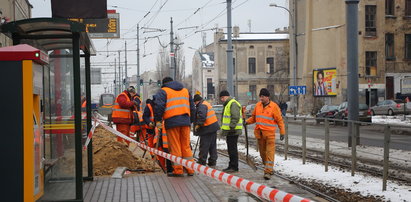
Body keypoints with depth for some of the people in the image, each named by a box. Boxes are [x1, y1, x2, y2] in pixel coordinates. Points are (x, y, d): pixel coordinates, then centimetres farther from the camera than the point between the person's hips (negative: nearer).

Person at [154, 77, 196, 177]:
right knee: (186, 146, 9)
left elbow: (158, 106, -8)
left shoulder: (163, 91, 6)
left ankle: (178, 170, -3)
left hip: (172, 121, -4)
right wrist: (190, 120, 27)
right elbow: (192, 107, 24)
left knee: (175, 146, -1)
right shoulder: (185, 90, 23)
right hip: (185, 121, 5)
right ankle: (190, 169, 8)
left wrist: (158, 120, -3)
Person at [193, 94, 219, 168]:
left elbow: (201, 116, -28)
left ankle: (201, 162, 1)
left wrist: (198, 124, -21)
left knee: (204, 146, -3)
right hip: (213, 127, 10)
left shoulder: (201, 106, -14)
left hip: (207, 128, -10)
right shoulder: (206, 103, 18)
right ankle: (212, 162, 17)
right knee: (213, 146, 12)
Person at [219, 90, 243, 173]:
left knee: (233, 148, -8)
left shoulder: (233, 104, -14)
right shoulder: (227, 104, 21)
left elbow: (235, 117, -22)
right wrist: (224, 129, 25)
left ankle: (234, 167, -5)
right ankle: (231, 166, 20)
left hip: (233, 131, -11)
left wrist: (232, 127, -24)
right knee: (230, 148, 14)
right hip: (229, 131, 11)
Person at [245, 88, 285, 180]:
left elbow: (280, 120, -4)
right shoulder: (258, 105, 8)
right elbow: (254, 117, 18)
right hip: (259, 133, 6)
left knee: (270, 152, -10)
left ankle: (267, 172, -13)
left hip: (270, 134, -6)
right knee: (262, 152, 12)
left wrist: (282, 132, -7)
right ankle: (269, 169, 27)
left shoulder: (274, 106, -7)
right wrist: (247, 122, 1)